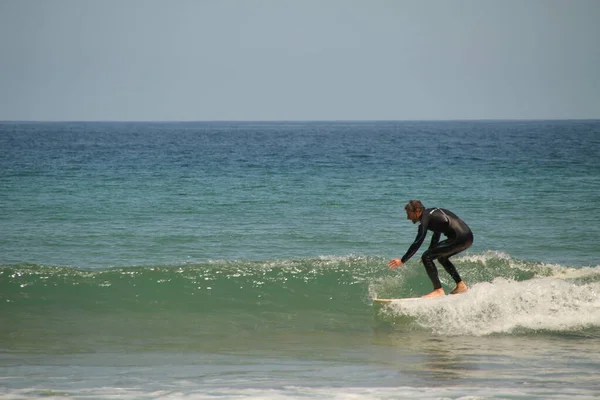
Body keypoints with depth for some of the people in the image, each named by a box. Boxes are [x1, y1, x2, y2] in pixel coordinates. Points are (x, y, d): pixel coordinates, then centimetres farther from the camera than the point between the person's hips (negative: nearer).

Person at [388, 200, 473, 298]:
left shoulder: (425, 218, -6)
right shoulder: (432, 213, 22)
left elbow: (418, 242, -13)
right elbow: (436, 235, 37)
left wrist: (402, 260, -11)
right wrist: (430, 253, 44)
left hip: (459, 238, -10)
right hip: (468, 237, 10)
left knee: (426, 257, -7)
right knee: (441, 256, 31)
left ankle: (439, 290, -8)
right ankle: (461, 285, 29)